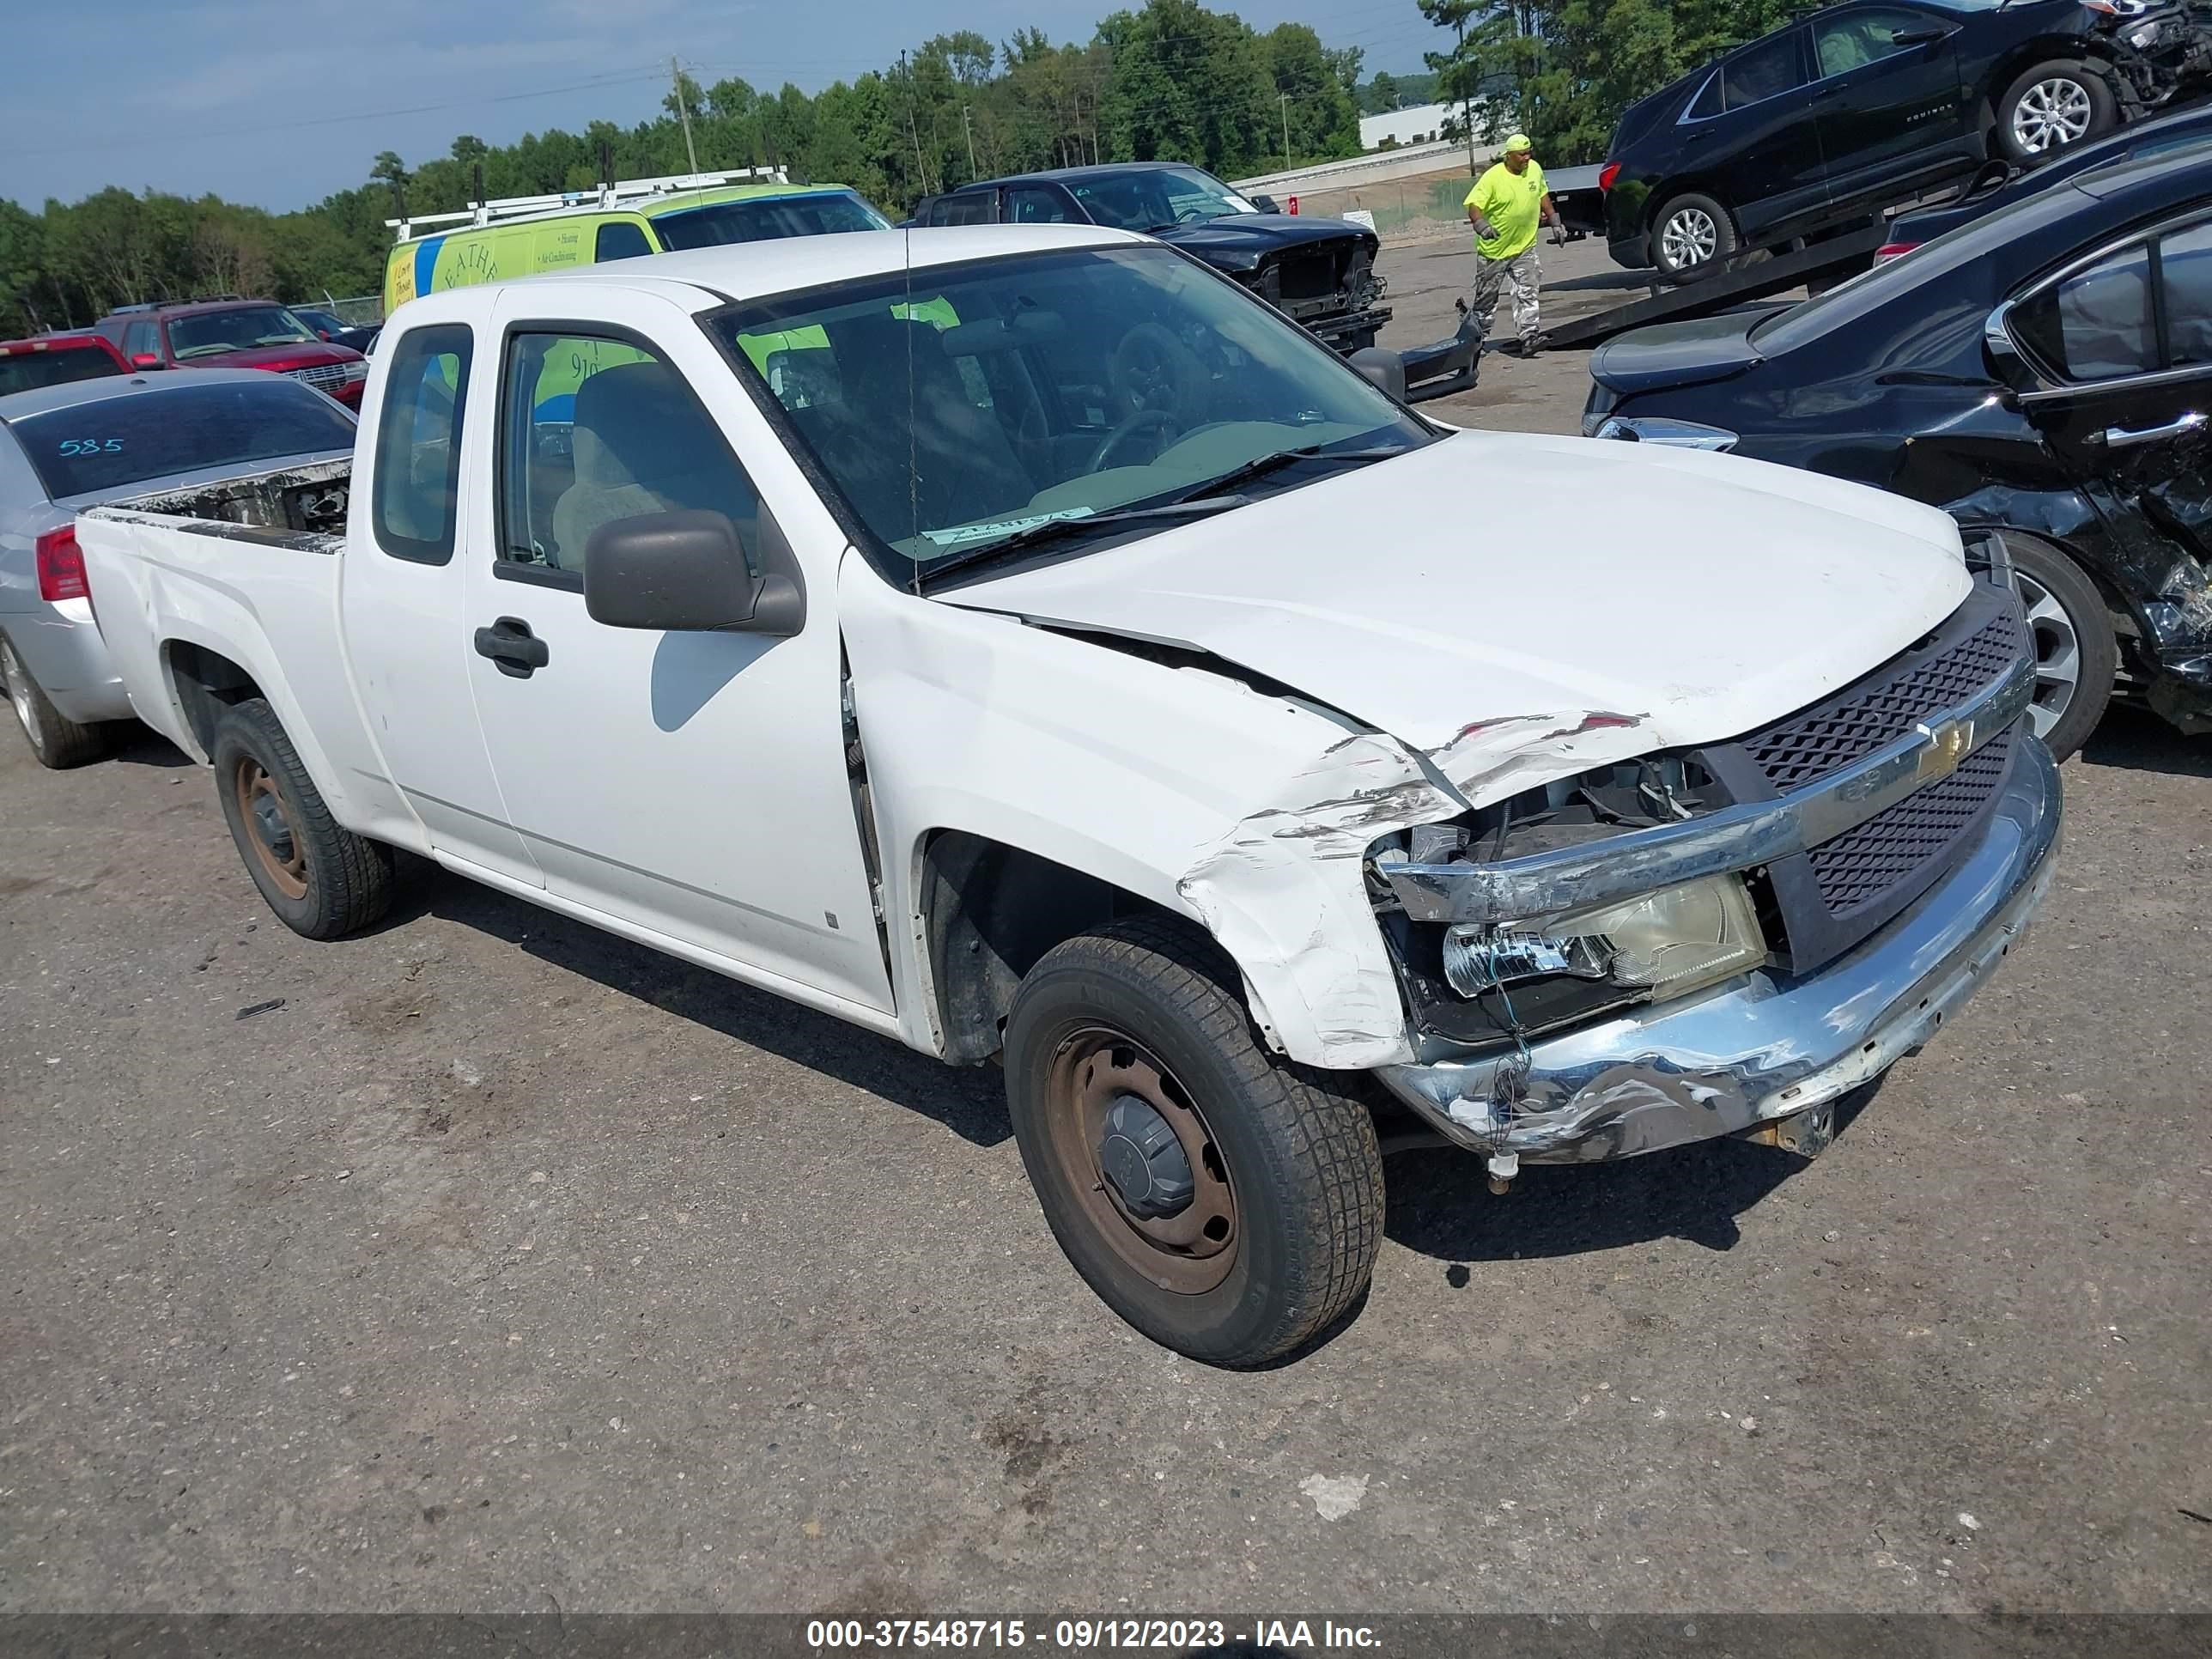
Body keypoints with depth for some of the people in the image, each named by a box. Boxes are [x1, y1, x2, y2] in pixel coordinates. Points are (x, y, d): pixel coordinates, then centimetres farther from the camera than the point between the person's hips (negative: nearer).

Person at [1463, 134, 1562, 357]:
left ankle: (1529, 337, -16)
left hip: (1525, 247, 3)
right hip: (1494, 249, -3)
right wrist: (1481, 225, -36)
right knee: (1486, 296, 10)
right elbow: (1473, 204, -19)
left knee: (1527, 293, -10)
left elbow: (1543, 195, 18)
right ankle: (1476, 337, 27)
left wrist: (1554, 221, 18)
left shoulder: (1535, 170, 1)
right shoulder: (1493, 176, -16)